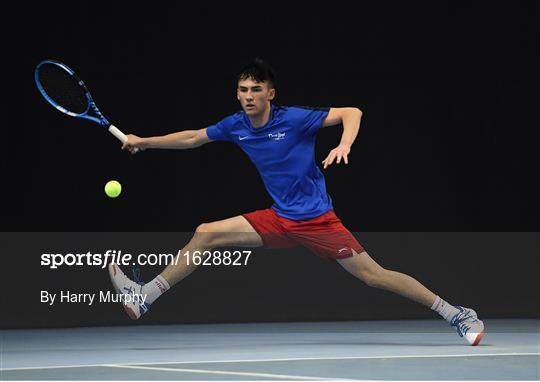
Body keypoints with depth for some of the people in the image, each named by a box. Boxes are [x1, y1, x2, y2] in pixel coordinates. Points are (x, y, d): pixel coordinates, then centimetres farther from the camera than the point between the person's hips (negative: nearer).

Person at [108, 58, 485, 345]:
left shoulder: (294, 119, -17)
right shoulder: (235, 126, 1)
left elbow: (352, 113, -18)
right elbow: (192, 137, 17)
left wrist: (344, 146, -35)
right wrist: (145, 141, 16)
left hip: (316, 219, -6)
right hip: (279, 220, 6)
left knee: (373, 274, -12)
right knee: (206, 233, 1)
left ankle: (457, 314, -3)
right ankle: (145, 297, 7)